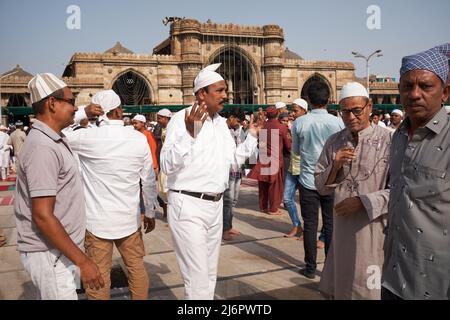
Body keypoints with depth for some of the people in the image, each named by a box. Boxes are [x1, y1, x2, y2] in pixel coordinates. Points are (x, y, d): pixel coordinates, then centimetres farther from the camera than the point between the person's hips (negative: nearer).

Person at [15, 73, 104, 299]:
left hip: (58, 249, 10)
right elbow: (43, 216, -27)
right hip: (49, 253, -10)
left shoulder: (53, 139, 7)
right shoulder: (42, 148, -23)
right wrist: (83, 261, -26)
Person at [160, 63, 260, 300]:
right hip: (187, 206, -8)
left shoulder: (221, 122, 11)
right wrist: (190, 133, -31)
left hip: (215, 205, 8)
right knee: (198, 279, -4)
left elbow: (233, 160, 16)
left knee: (210, 275, 19)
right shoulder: (182, 119, -13)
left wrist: (252, 135, 8)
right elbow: (167, 165, -21)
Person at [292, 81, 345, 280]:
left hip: (308, 180, -1)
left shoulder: (300, 123, -7)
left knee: (310, 225, 6)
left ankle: (310, 268, 13)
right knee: (330, 224, 10)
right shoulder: (337, 122, -7)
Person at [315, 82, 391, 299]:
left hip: (374, 228, -5)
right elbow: (321, 187, 8)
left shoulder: (388, 141, -11)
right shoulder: (334, 143, 5)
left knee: (368, 290, 10)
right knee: (337, 289, 18)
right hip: (342, 227, 5)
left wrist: (362, 202, -18)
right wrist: (335, 166, -10)